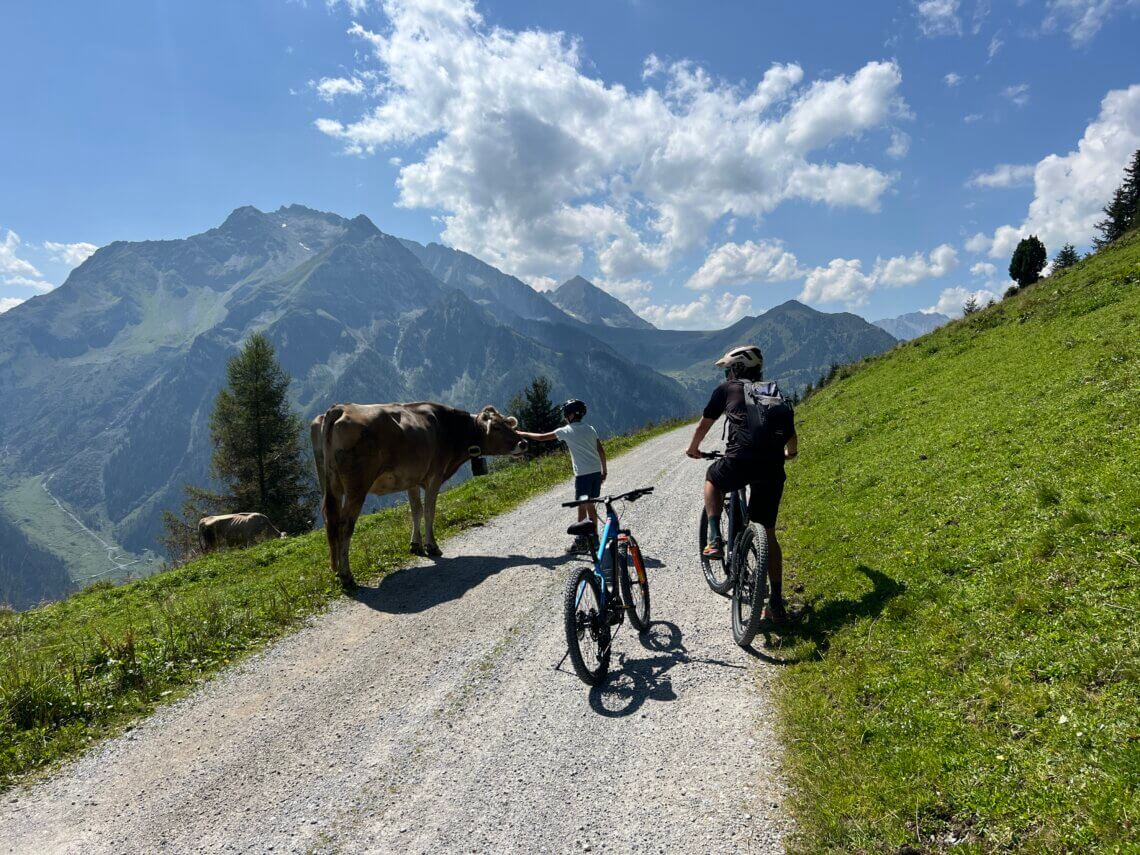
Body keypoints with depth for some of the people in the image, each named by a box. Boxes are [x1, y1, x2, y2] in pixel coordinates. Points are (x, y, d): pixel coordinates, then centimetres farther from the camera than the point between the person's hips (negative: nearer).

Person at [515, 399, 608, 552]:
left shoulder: (567, 431, -5)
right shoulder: (590, 428, 11)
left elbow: (542, 438, 0)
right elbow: (601, 451, 11)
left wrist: (522, 434, 13)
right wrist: (604, 471, 19)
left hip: (583, 474, -6)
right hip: (596, 472, 6)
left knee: (582, 507, 1)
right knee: (590, 505, 15)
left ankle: (581, 542, 5)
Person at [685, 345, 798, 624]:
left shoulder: (727, 389, 16)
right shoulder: (776, 395, 27)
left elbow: (703, 425, 27)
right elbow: (791, 436, 39)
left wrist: (693, 449, 46)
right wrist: (789, 454, 61)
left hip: (740, 462, -4)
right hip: (772, 470, 4)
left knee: (712, 478, 31)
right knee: (767, 534, 16)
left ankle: (715, 538, 14)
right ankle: (776, 603, 15)